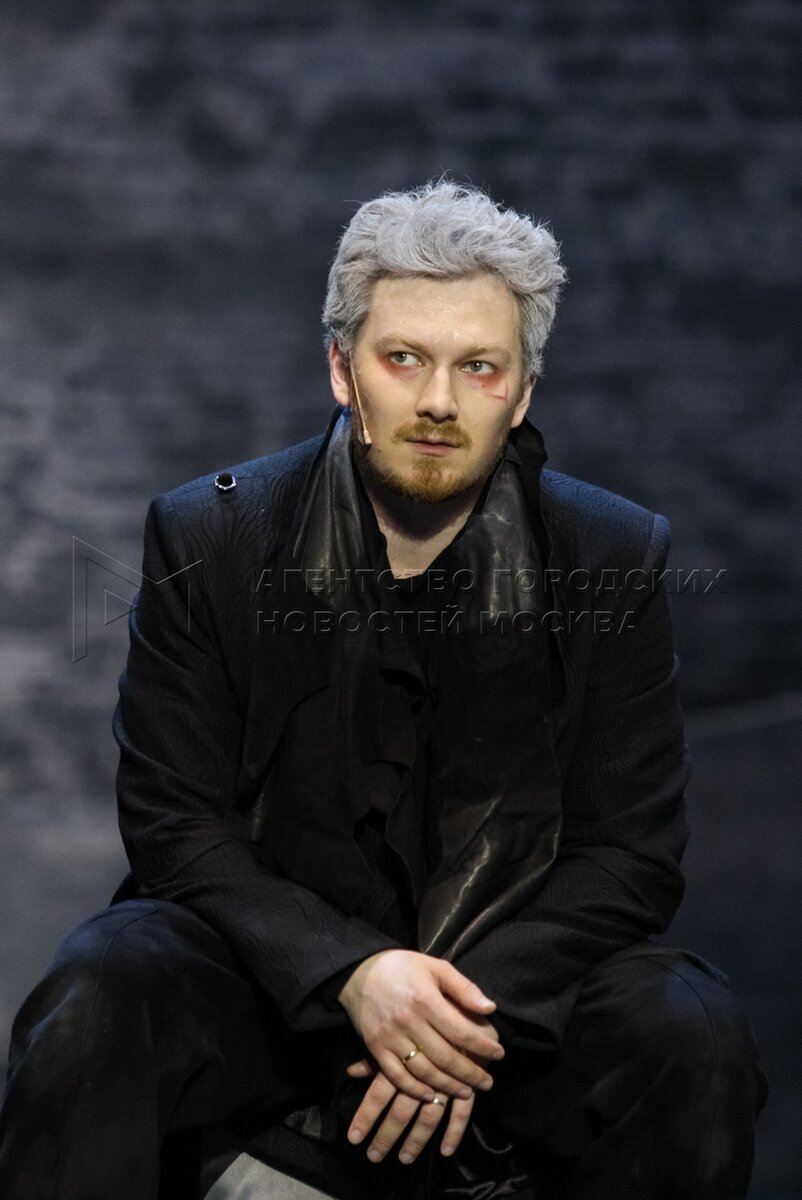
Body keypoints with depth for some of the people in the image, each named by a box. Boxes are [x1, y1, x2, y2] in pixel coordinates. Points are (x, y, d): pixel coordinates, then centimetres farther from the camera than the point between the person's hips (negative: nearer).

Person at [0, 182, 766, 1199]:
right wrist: (349, 972, -23)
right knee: (91, 1012, -31)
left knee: (693, 1039, -27)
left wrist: (479, 1007, -20)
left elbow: (630, 850, -3)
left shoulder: (613, 559, -3)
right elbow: (176, 822, -6)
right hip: (271, 957, -1)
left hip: (515, 971, 1)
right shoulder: (205, 539, -4)